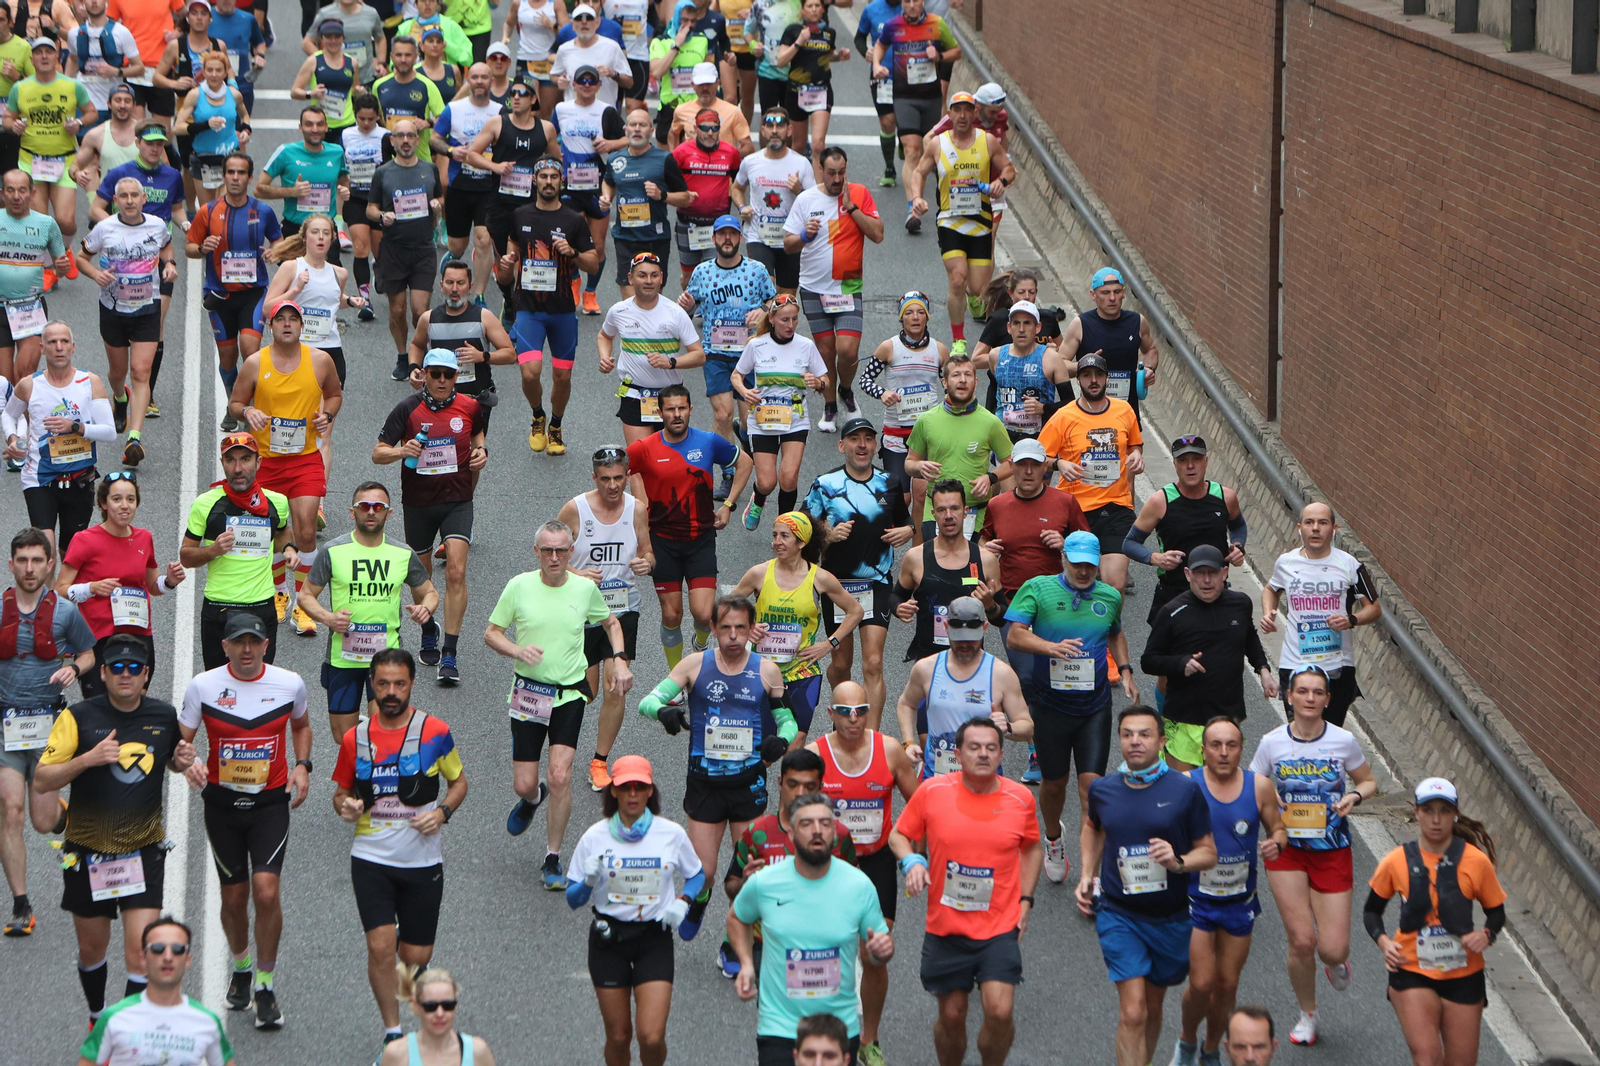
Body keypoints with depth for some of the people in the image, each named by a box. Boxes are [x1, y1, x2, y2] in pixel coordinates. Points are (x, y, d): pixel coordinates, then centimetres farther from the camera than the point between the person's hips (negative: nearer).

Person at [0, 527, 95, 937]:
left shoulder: (65, 612, 0)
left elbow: (91, 654, 14)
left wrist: (74, 668, -7)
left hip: (49, 722, 0)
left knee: (43, 822, 1)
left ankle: (62, 812, 41)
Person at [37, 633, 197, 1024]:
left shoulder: (166, 716, -2)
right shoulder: (78, 717, -10)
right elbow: (42, 780, -12)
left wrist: (182, 761, -4)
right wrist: (88, 759, -26)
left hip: (144, 852, 0)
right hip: (87, 851, 0)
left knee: (141, 952, -12)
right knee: (92, 947, 15)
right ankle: (97, 1018, 41)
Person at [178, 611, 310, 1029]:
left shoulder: (290, 683, -3)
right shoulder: (203, 686, -6)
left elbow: (300, 726, 17)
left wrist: (302, 766, 1)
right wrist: (190, 764, -22)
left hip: (271, 802, -1)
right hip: (222, 803, 1)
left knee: (266, 891, -14)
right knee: (234, 896, 9)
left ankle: (265, 986, 0)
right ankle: (240, 967, 37)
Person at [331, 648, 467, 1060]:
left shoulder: (435, 732, -4)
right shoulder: (355, 738, 0)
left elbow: (459, 782, 8)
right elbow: (341, 791, 13)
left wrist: (442, 811, -11)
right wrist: (345, 806, -11)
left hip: (423, 861, 0)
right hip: (371, 859, 0)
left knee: (415, 956, 5)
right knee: (381, 946, -17)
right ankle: (392, 1032, -2)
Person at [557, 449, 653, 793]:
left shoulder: (636, 509, -2)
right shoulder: (574, 509, -10)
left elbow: (646, 553, 10)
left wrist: (646, 563, -14)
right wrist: (575, 574, -21)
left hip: (623, 609, 2)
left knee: (615, 688, -8)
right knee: (584, 692, 2)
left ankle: (600, 761, 8)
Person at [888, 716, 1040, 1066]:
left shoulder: (1020, 798, -2)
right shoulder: (931, 792, -5)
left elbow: (1031, 848, 16)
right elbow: (899, 835, 8)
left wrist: (1025, 900, 8)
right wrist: (911, 861, -13)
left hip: (1000, 928, 0)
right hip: (945, 928, 0)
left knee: (999, 1011, -14)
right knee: (951, 1016, 8)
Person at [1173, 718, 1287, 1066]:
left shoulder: (1259, 786, -4)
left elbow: (1278, 829, 8)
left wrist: (1276, 843, -14)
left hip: (1240, 902, 3)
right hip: (1196, 901, -3)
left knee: (1227, 985, 10)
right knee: (1201, 983, -9)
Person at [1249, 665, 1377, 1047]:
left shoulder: (1343, 741, -4)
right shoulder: (1272, 743, -4)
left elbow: (1369, 782, 10)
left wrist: (1355, 795, -12)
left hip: (1333, 853, 0)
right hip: (1286, 848, 0)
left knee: (1332, 950, -5)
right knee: (1301, 941, -7)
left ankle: (1336, 962, 35)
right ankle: (1307, 1015, 19)